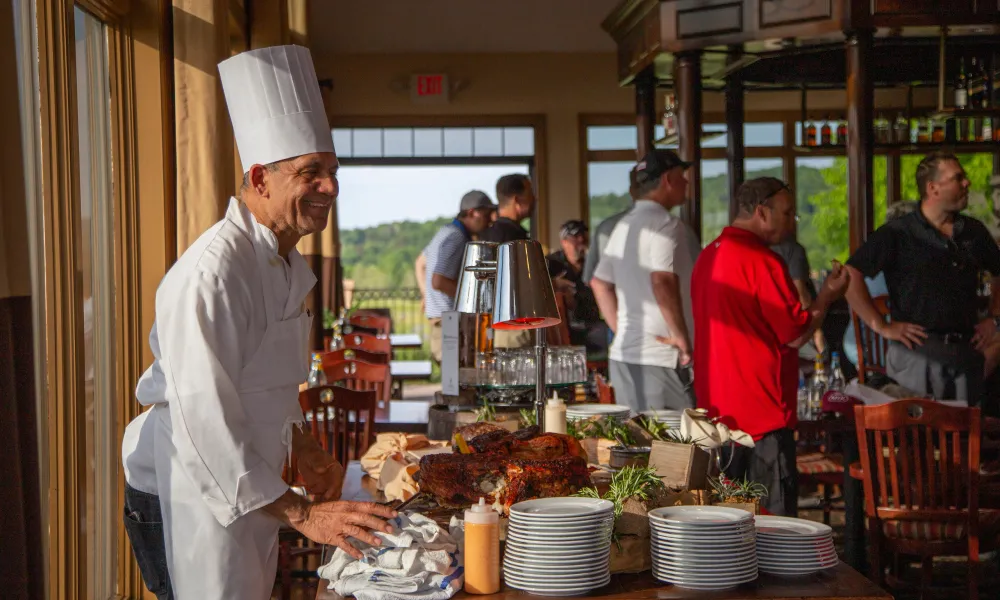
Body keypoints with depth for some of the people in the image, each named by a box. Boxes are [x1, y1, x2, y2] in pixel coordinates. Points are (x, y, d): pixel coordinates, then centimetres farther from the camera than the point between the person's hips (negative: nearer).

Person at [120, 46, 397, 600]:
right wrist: (301, 513, -27)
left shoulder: (285, 261, 9)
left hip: (248, 489, 10)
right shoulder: (212, 272, -24)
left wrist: (301, 448, 15)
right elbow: (206, 420, -29)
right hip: (190, 500, -10)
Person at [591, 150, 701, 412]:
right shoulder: (667, 225, -12)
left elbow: (600, 283, 22)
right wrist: (681, 338, -18)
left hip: (622, 355, 9)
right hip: (661, 360, -9)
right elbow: (663, 282, -26)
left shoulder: (624, 225, 16)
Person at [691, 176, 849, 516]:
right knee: (773, 523, -2)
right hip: (761, 412, -9)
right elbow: (796, 335, -14)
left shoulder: (708, 256, 12)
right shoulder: (762, 261, -17)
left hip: (715, 409, 9)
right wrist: (827, 296, 1)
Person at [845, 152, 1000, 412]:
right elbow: (851, 274, -12)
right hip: (917, 354, -5)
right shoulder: (897, 234, -6)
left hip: (967, 352, 5)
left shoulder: (974, 232, 10)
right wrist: (881, 327, -14)